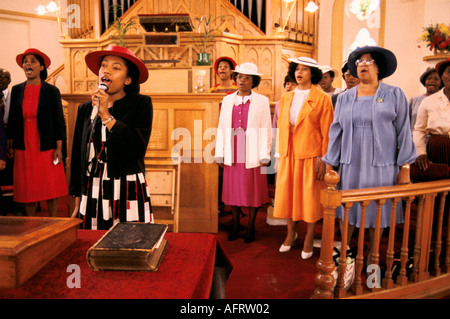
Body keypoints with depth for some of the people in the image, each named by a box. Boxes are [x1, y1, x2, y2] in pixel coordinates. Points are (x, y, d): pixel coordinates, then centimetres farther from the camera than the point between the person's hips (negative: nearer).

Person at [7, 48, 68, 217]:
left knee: (51, 189, 2)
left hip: (47, 147, -3)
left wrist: (58, 148, -7)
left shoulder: (52, 91, -1)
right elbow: (12, 120, 10)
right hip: (24, 148, 3)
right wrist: (11, 146, 7)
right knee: (27, 190, 7)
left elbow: (59, 121, -3)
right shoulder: (17, 90, 7)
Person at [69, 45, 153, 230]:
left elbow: (138, 148, -16)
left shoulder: (141, 104, -3)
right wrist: (77, 204, 12)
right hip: (92, 195, 4)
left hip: (128, 194, -3)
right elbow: (77, 156, 12)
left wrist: (106, 116, -15)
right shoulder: (85, 109, 8)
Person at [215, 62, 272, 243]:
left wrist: (264, 155, -9)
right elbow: (222, 128, 10)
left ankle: (250, 227, 19)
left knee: (253, 190, 4)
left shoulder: (261, 101, 1)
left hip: (252, 154, -3)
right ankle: (235, 225, 23)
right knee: (233, 189, 8)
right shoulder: (227, 100, 10)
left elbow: (266, 129, -3)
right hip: (232, 154, 3)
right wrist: (219, 153, 5)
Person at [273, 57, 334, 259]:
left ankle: (309, 239, 21)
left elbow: (327, 133, -7)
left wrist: (323, 161, -11)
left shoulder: (322, 99, -5)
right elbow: (281, 128, 12)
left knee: (309, 196, 5)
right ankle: (291, 233, 30)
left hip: (310, 155, -4)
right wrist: (280, 155, 8)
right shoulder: (286, 99, 10)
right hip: (288, 154, 5)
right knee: (287, 194, 10)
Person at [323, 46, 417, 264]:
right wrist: (330, 164, 4)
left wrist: (405, 166, -5)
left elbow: (403, 131, 0)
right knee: (347, 208, 7)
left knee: (377, 210, 7)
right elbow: (336, 132, 8)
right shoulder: (344, 98, 8)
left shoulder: (394, 95, 2)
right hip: (350, 164, 2)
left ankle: (372, 254, 26)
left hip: (381, 165, -2)